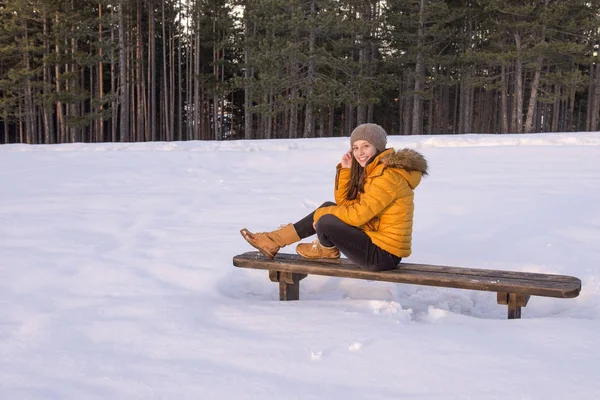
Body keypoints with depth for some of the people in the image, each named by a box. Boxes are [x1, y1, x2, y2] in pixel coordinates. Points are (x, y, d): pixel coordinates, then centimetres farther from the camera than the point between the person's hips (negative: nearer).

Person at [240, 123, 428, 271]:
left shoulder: (389, 175, -20)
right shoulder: (374, 169, 11)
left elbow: (358, 214, -23)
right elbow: (344, 203, 11)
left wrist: (320, 214, -10)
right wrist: (345, 169, -1)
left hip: (383, 253, -10)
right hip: (374, 238, 10)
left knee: (326, 222, -21)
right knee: (328, 207, 10)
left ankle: (325, 250, 14)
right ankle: (275, 240, 11)